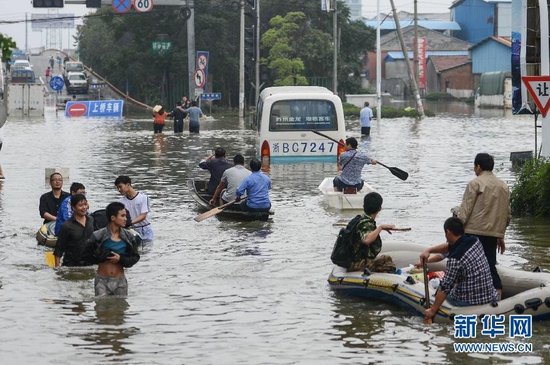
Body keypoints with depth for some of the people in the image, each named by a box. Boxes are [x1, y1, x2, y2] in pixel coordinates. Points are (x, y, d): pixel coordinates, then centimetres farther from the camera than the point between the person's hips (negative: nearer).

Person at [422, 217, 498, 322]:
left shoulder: (455, 259, -24)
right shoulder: (474, 241, -2)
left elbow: (445, 287, -17)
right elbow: (449, 246, 15)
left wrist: (432, 310, -8)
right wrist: (428, 250, 6)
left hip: (469, 301, -6)